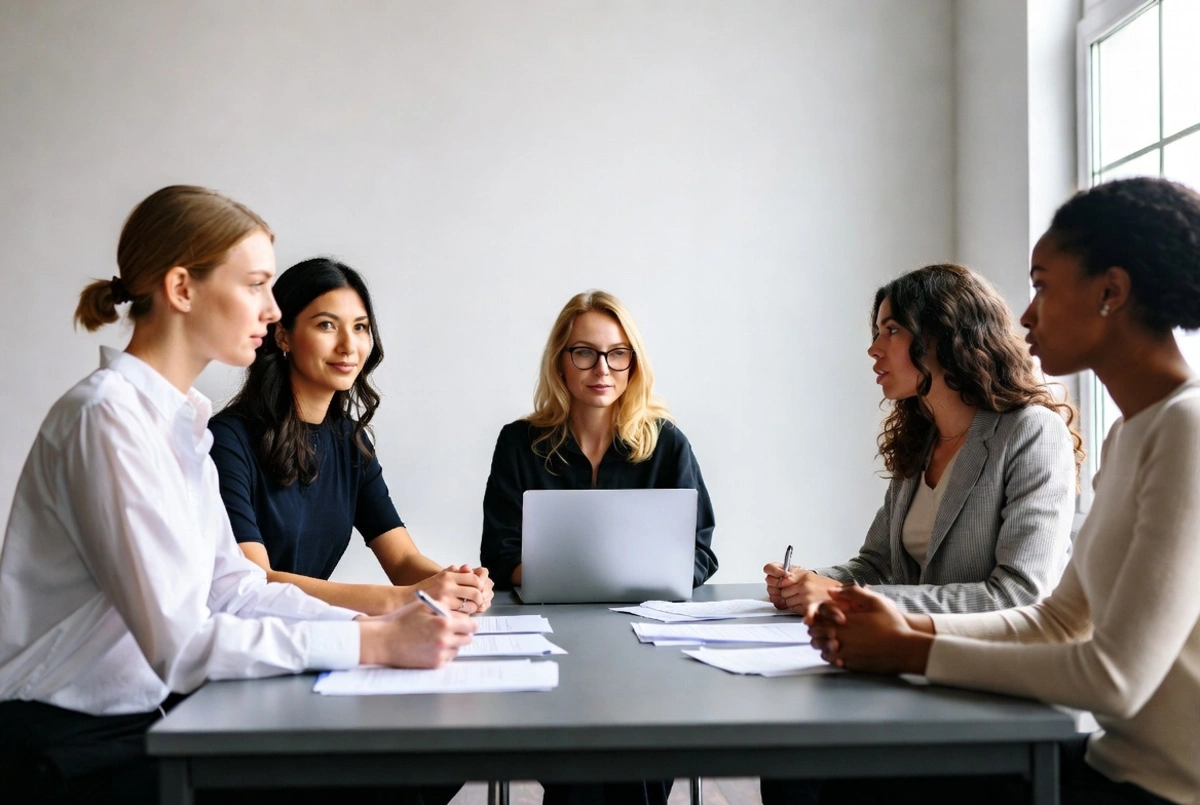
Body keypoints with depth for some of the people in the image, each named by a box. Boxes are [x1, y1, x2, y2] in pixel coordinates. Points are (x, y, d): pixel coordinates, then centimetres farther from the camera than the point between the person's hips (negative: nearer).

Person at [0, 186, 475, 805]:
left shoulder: (182, 418, 9)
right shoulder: (108, 416, -20)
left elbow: (231, 586, 6)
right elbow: (180, 642, -24)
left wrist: (373, 623, -7)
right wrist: (374, 644, -23)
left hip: (148, 718, 8)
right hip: (77, 754, -8)